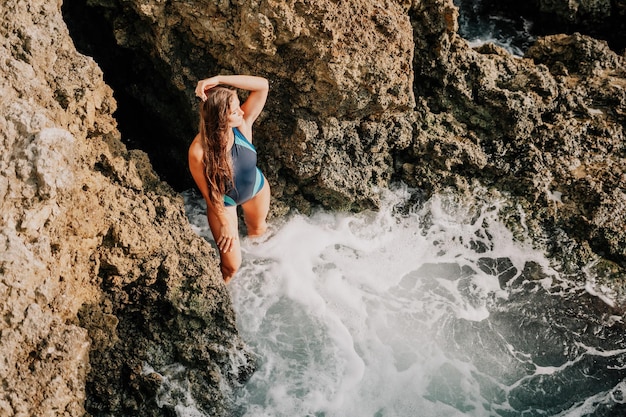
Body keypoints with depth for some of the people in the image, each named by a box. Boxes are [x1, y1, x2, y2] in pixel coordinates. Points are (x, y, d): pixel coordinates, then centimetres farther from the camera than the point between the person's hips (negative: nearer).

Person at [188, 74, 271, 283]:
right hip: (223, 202, -3)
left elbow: (263, 85, -42)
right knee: (232, 264, 8)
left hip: (257, 189, 4)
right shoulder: (199, 150, -39)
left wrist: (218, 79, -49)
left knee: (258, 229, 34)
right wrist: (225, 223, -13)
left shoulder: (243, 124, -30)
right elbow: (208, 192, -24)